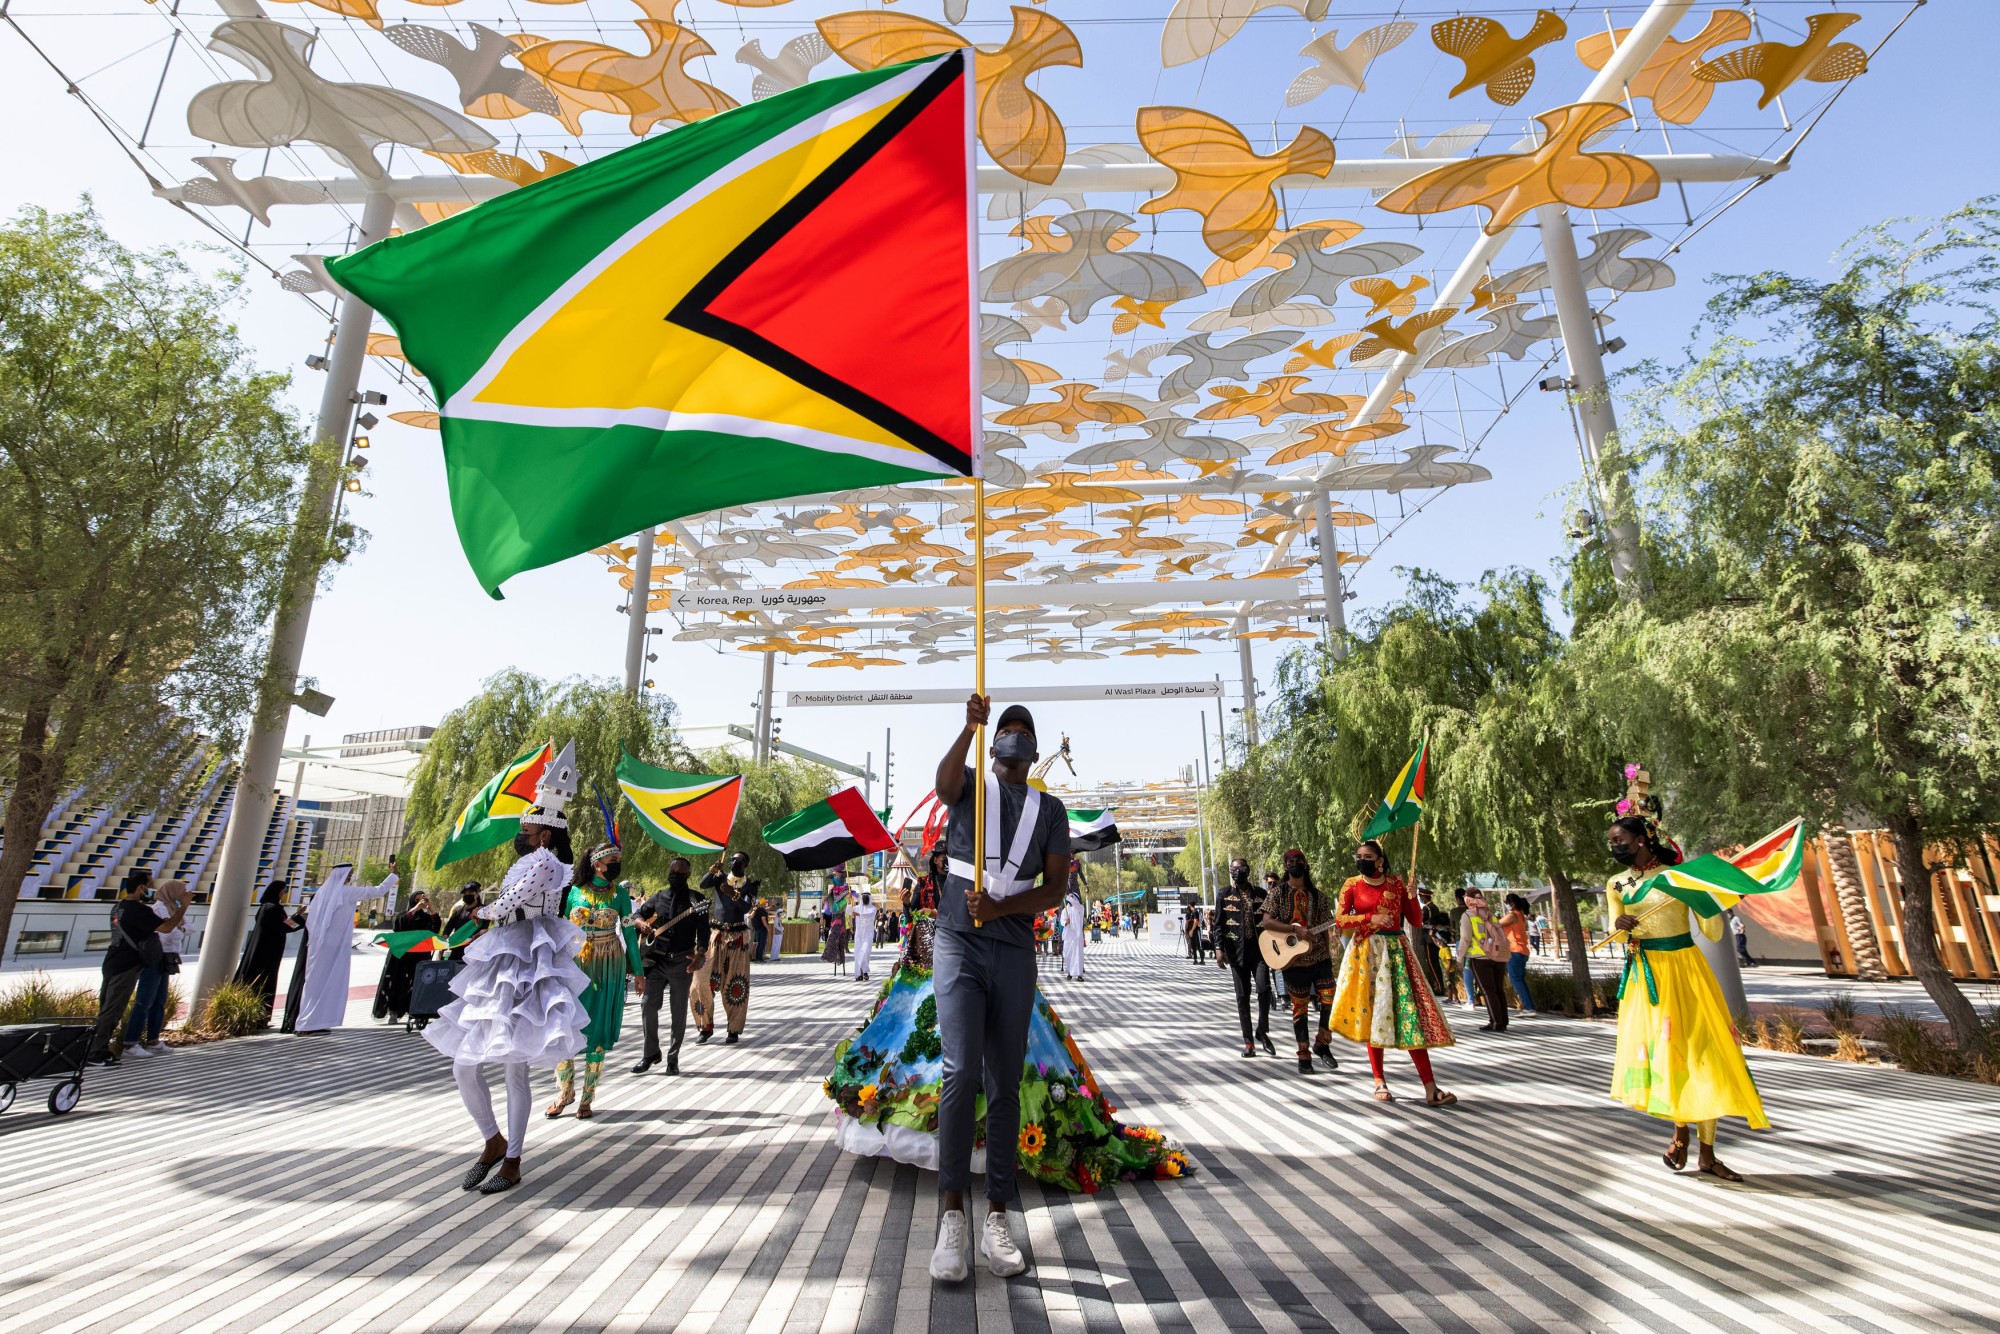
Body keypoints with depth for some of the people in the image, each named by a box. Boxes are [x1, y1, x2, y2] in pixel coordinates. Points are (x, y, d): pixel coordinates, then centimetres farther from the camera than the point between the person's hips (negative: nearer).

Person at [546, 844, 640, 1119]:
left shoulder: (620, 894, 0)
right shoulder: (575, 891, 1)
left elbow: (629, 932, 3)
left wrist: (636, 970, 5)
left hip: (607, 967, -1)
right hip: (574, 965, 1)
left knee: (597, 1029, 2)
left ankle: (588, 1097, 14)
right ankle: (565, 1090, 20)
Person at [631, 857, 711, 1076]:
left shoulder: (696, 900, -2)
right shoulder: (656, 897, 10)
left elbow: (703, 930, -8)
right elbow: (638, 914, 11)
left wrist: (700, 954, -24)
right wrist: (643, 924, -13)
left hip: (682, 961, -3)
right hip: (656, 959, 3)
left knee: (679, 1011, 3)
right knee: (647, 1004, 0)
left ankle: (673, 1058, 16)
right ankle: (651, 1053, 17)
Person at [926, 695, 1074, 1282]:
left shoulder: (1050, 810, 12)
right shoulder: (970, 783, 8)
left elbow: (1056, 887, 4)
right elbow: (943, 782, -18)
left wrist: (999, 907, -12)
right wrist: (969, 727, -34)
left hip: (1014, 952, 3)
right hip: (958, 944, -2)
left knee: (1006, 1084, 6)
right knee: (962, 1072, -12)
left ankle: (997, 1217, 14)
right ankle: (952, 1215, -3)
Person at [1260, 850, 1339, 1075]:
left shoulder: (1317, 895, 7)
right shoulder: (1278, 893, -2)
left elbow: (1324, 928, 10)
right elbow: (1266, 922, -14)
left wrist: (1328, 955, 6)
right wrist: (1297, 929, -20)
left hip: (1320, 957, 3)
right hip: (1293, 960, -3)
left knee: (1330, 1000, -4)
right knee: (1299, 1008, 4)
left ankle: (1322, 1044, 20)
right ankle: (1304, 1056, 17)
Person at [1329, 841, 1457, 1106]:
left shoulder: (1396, 883, 6)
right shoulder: (1352, 885, 2)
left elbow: (1416, 921, 7)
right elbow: (1340, 919, -3)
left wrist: (1412, 897, -10)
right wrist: (1371, 918, -14)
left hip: (1396, 950, 1)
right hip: (1366, 952, -1)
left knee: (1409, 1013, -5)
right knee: (1372, 1013, 1)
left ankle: (1430, 1089, -4)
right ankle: (1379, 1082, 10)